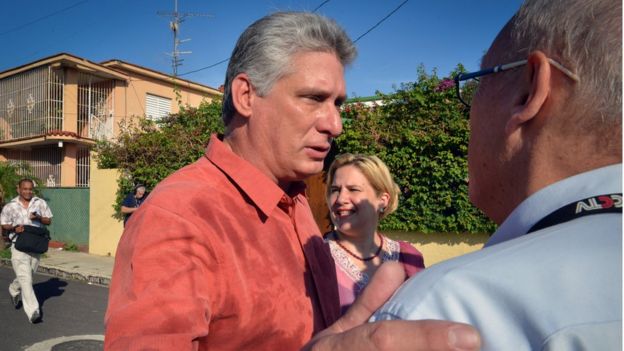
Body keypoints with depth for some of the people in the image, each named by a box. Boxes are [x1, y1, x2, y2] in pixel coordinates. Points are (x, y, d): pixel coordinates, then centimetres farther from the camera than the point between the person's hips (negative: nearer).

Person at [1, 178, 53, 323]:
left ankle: (14, 291, 52)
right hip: (19, 246, -3)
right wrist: (14, 228, -13)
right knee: (25, 278, -10)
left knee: (25, 276, 19)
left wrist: (39, 218, -14)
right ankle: (33, 311, -10)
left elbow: (49, 220, 6)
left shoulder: (40, 203, 3)